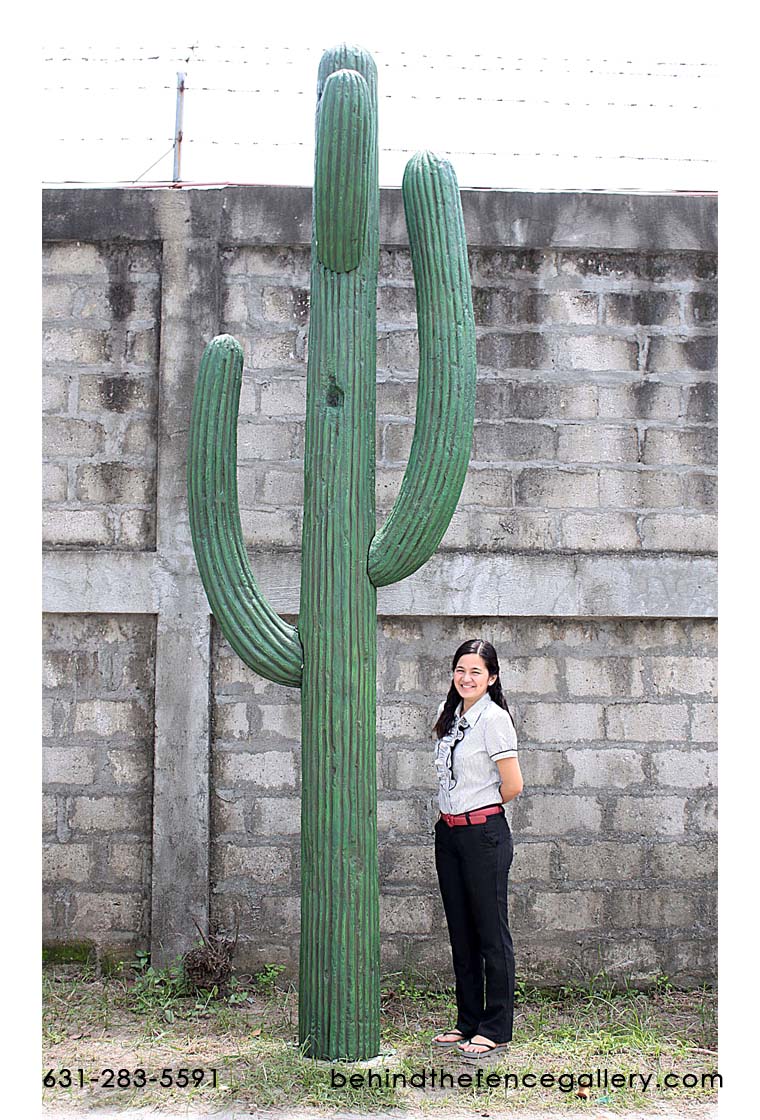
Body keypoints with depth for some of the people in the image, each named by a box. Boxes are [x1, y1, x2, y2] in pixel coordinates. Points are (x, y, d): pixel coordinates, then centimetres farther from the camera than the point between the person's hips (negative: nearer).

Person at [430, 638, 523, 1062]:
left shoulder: (494, 718, -14)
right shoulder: (449, 714, 10)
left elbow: (513, 785, -16)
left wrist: (481, 808, 0)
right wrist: (454, 810, 14)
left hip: (484, 833, -8)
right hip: (449, 832, 8)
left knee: (491, 933, 0)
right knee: (461, 932, 14)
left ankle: (495, 1031, 9)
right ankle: (469, 1022, 24)